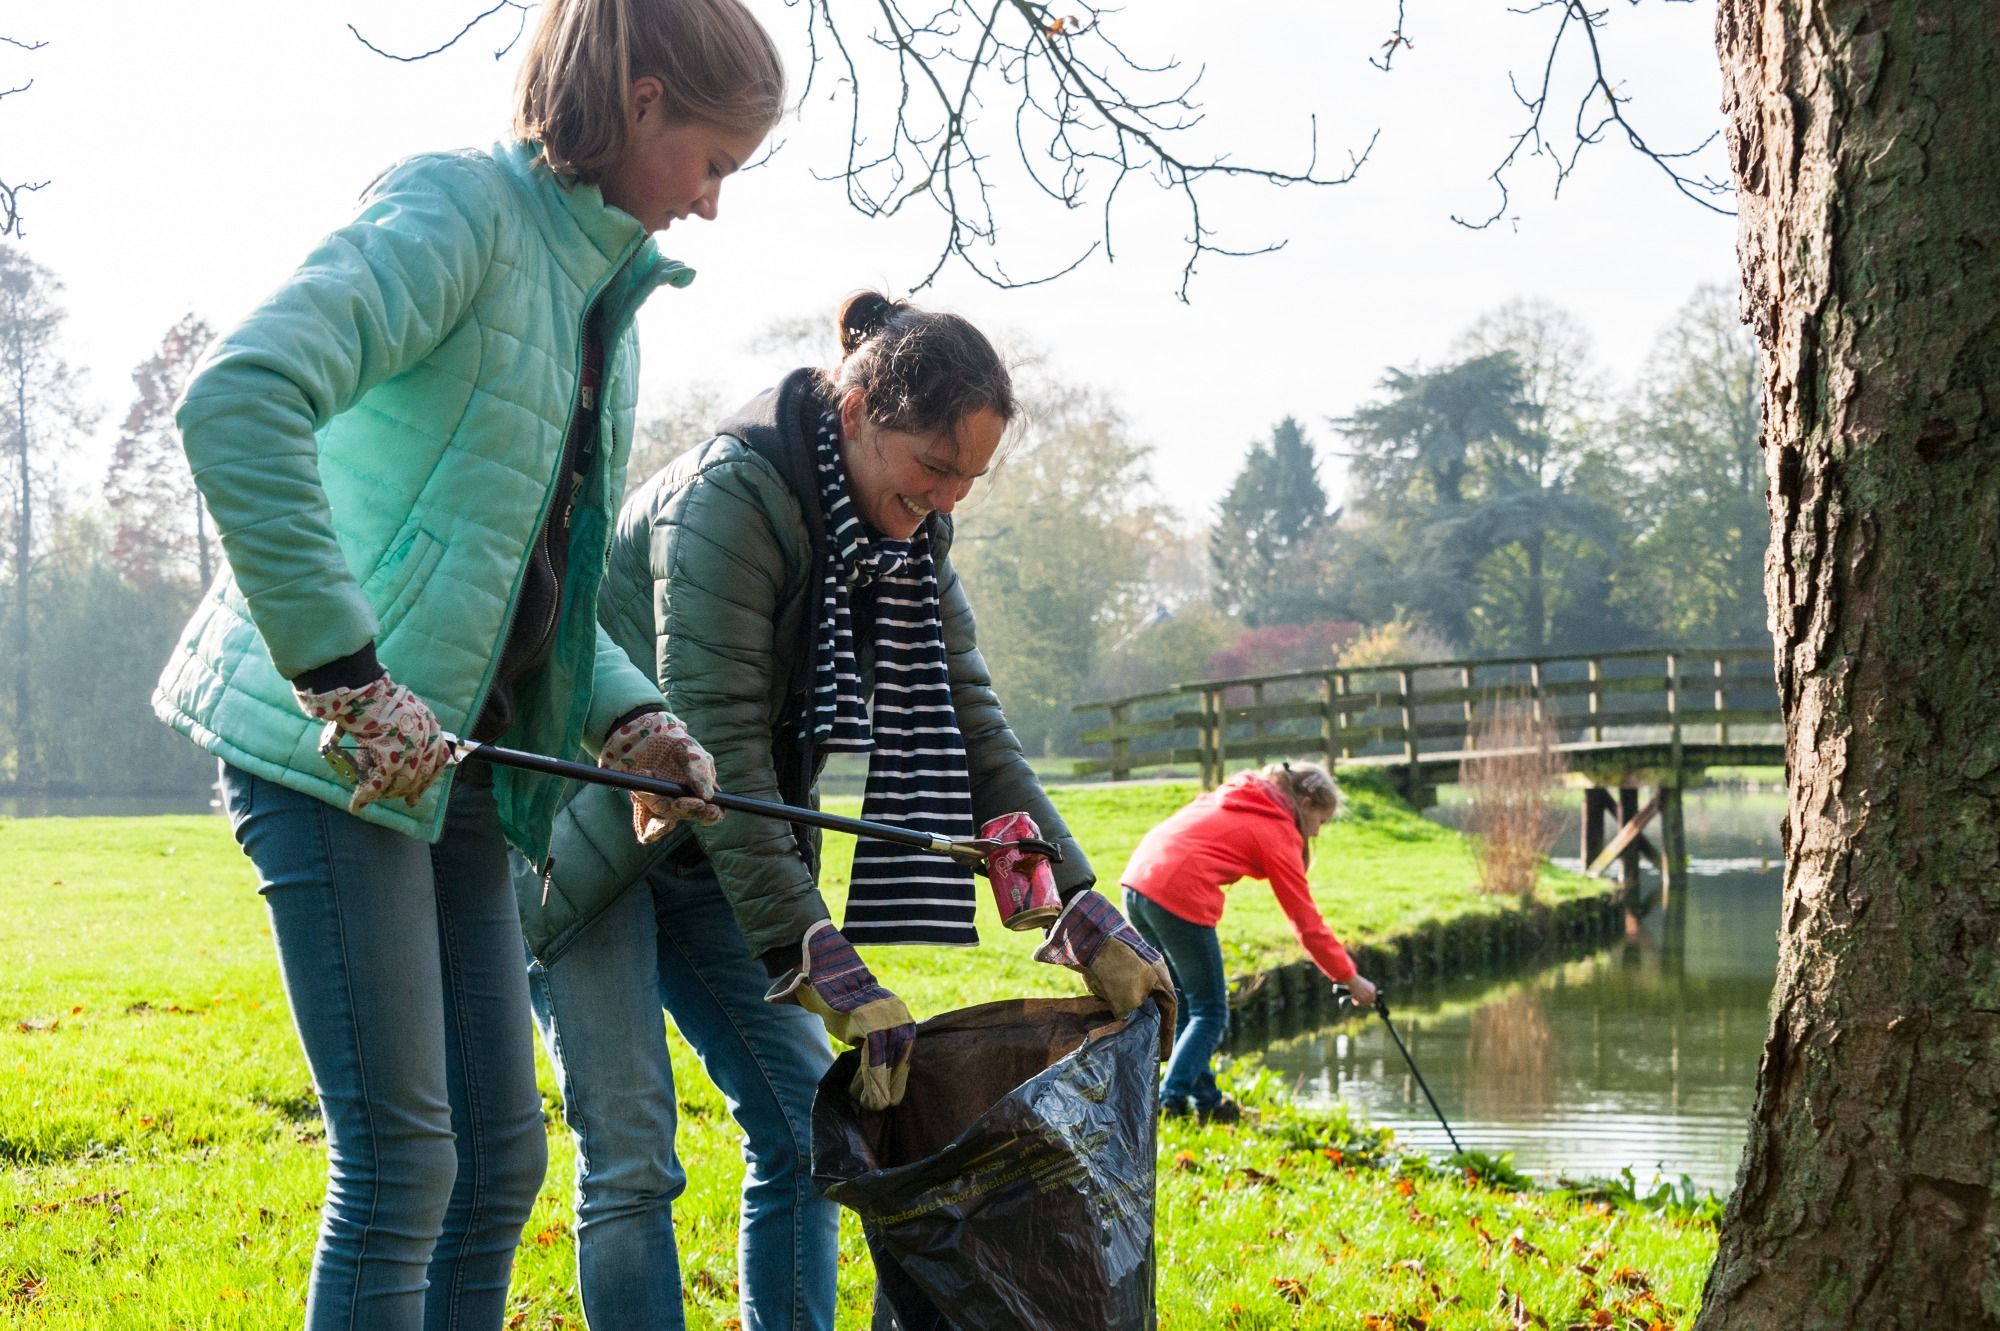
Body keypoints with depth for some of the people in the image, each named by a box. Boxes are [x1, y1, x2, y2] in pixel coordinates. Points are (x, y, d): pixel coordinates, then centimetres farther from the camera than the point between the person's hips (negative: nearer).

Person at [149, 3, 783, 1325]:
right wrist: (346, 675, -29)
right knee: (401, 1161, -8)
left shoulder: (605, 296, 15)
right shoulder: (459, 209, -13)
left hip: (453, 760, 9)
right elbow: (238, 401, -29)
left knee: (502, 1155, 11)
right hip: (331, 752, -9)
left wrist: (628, 714, 4)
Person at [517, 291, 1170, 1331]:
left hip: (708, 853, 8)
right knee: (629, 1158, -11)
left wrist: (1080, 905, -10)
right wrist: (821, 965, -35)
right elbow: (716, 747, -31)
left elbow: (969, 722, -2)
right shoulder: (726, 502, -27)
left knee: (805, 1125, 2)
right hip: (583, 841, -8)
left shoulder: (907, 531, -3)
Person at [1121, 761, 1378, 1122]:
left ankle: (1206, 1099, 23)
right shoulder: (1278, 833, 1)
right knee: (1210, 1013, 3)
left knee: (1185, 1004, 20)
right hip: (1177, 896, -8)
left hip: (1137, 879, 8)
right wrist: (1350, 978, 9)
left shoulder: (1233, 795, 23)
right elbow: (1307, 921, 2)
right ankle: (1170, 1102, -6)